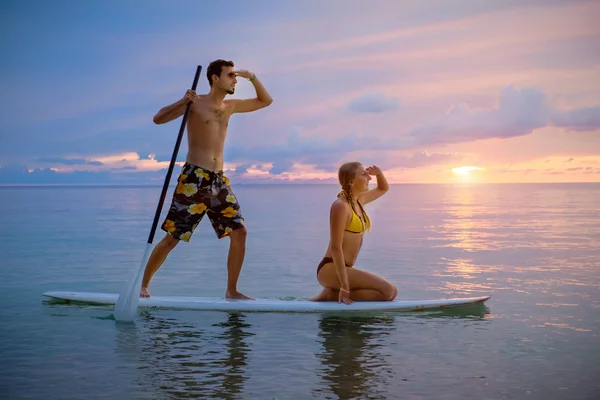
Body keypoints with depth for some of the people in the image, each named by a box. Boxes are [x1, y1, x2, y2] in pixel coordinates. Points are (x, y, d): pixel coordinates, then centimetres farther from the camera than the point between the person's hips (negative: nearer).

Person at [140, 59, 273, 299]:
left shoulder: (230, 106, 17)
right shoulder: (195, 103, -1)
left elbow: (266, 101, 26)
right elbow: (158, 119, -8)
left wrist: (252, 78, 11)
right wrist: (182, 102, -22)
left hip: (218, 180, 6)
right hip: (194, 178, -6)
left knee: (239, 232, -1)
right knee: (172, 237, -4)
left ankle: (232, 290, 8)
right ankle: (143, 285, 10)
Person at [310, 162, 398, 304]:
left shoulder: (359, 200, 12)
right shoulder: (341, 206, -14)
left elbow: (383, 188, 32)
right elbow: (335, 247, -20)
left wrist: (378, 173, 8)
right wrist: (344, 286, -23)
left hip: (343, 269, 10)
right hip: (331, 269, -10)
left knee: (392, 292, 10)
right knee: (388, 291, -17)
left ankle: (331, 294, 4)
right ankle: (331, 295, -11)